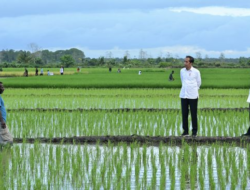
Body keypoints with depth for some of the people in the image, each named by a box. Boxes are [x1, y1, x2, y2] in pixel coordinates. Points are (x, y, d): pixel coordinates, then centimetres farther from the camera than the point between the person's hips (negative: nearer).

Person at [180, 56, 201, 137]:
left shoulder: (196, 72, -6)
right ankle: (185, 131, 10)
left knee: (194, 114, 2)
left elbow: (198, 83, 8)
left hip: (193, 96, -3)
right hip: (183, 95, 3)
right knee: (184, 114, 2)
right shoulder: (182, 71, 3)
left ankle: (194, 131, 11)